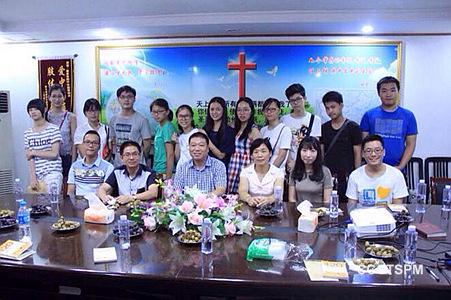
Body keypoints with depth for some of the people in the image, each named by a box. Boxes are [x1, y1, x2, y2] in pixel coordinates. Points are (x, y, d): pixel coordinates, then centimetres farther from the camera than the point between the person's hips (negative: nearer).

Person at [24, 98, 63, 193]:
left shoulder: (53, 129, -2)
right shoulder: (27, 133, 10)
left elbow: (54, 154, -8)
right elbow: (29, 158, 5)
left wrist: (34, 152, -3)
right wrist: (32, 178, -5)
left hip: (53, 172, -4)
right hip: (37, 175, 4)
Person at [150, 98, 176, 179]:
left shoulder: (167, 127, -13)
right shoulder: (158, 127, 12)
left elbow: (170, 154, -16)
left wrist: (168, 177, -18)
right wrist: (155, 171, 13)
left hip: (165, 171, -8)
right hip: (157, 171, 8)